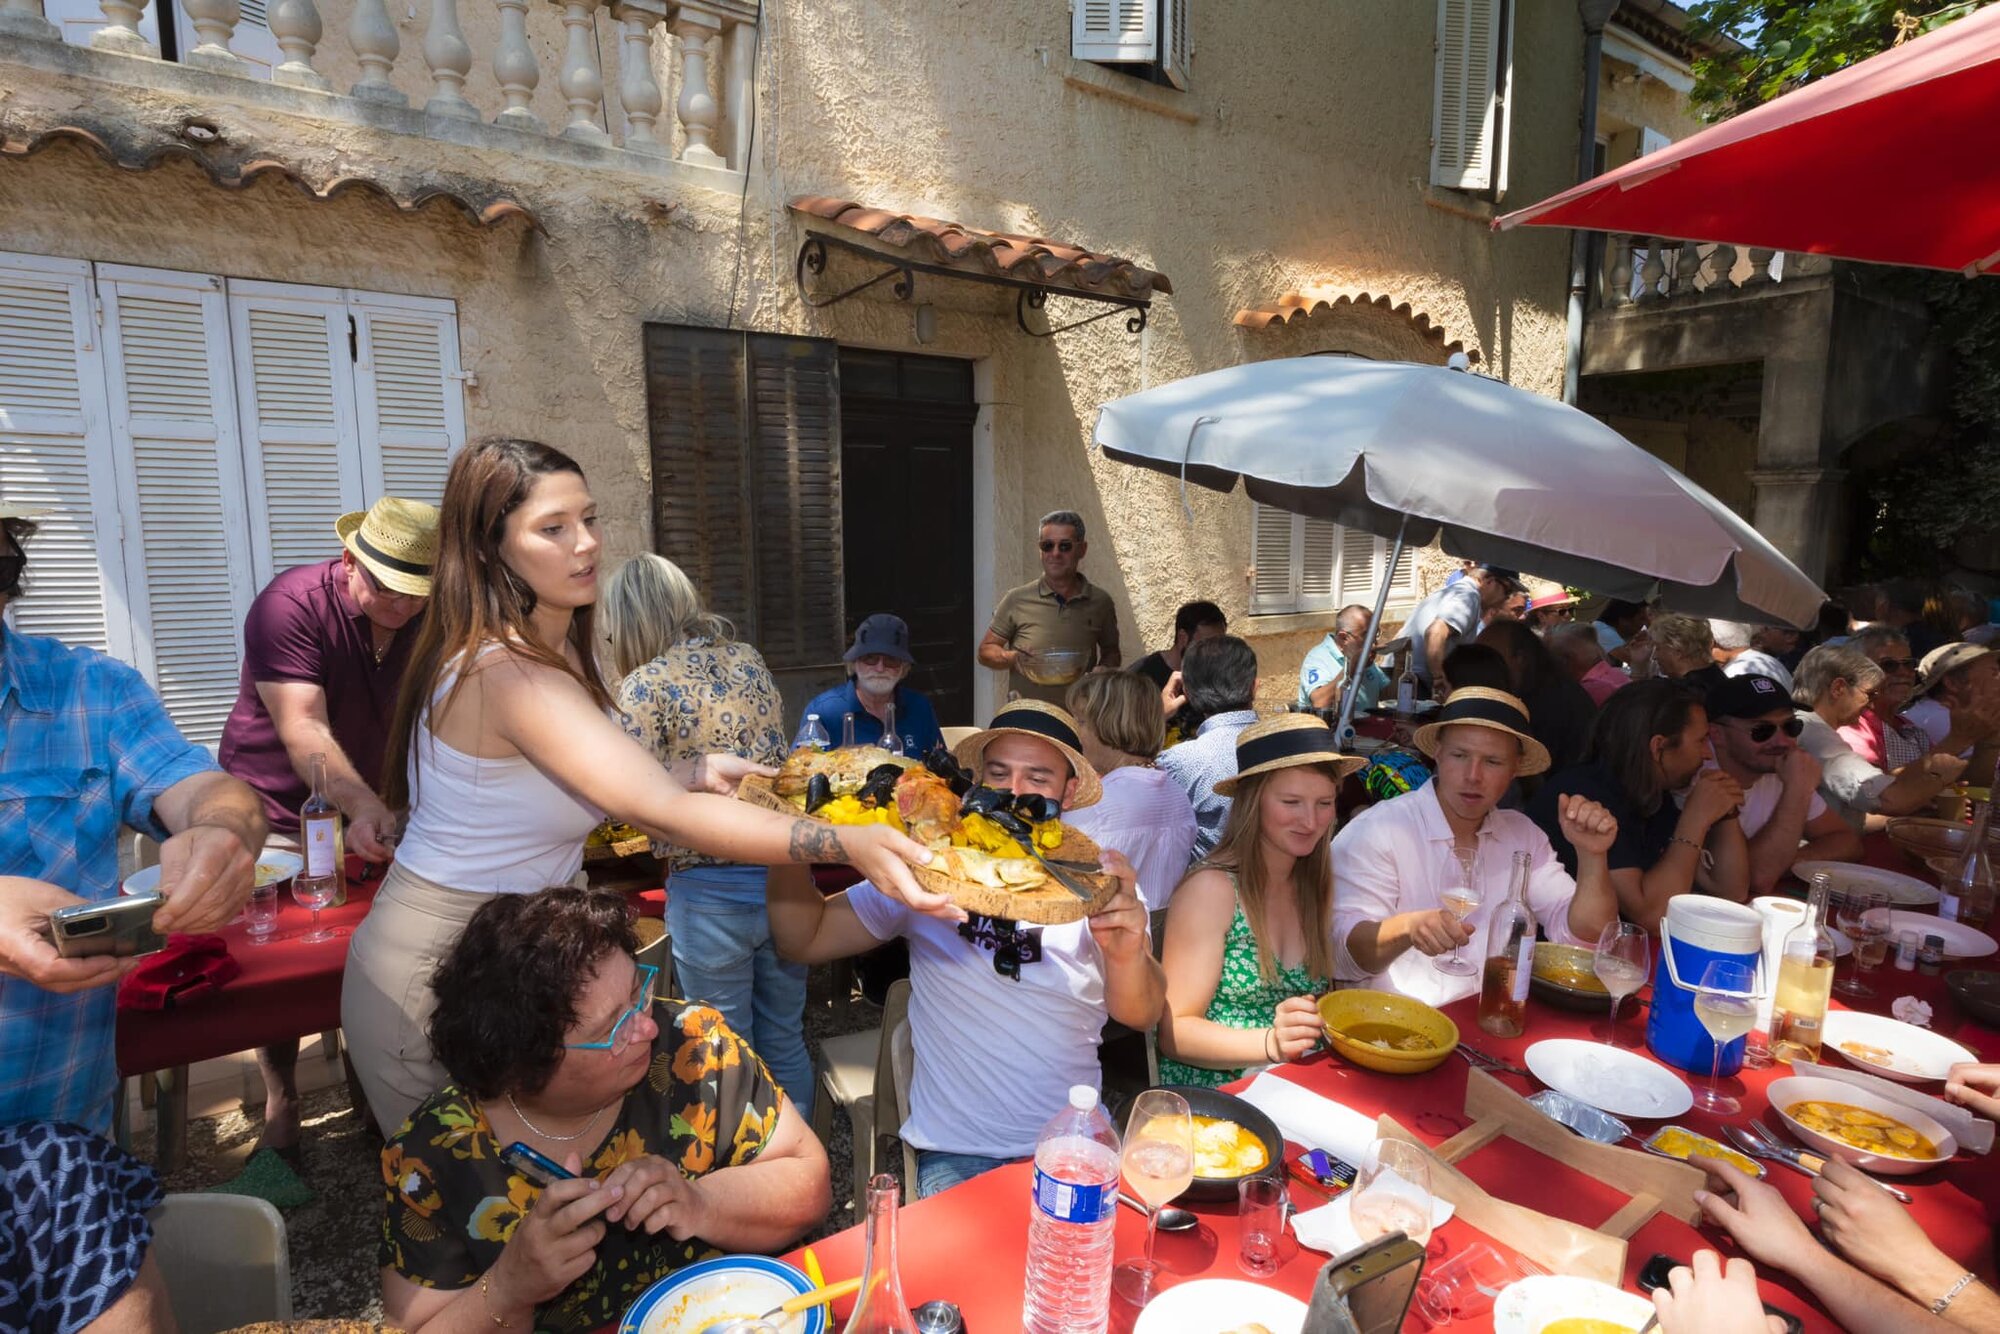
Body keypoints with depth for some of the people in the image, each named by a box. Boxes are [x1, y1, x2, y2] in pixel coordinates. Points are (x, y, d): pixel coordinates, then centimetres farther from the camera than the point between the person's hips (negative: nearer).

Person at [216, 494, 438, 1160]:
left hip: (371, 807, 3)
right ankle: (280, 1106, 23)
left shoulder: (428, 618, -11)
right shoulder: (288, 605, -24)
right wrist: (363, 807, -49)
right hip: (279, 812, -3)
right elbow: (304, 730, -35)